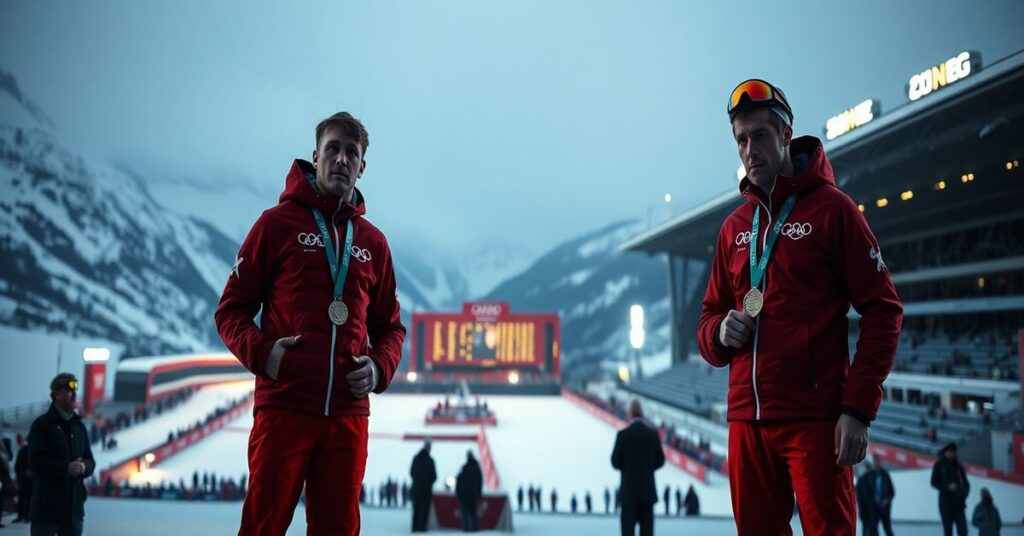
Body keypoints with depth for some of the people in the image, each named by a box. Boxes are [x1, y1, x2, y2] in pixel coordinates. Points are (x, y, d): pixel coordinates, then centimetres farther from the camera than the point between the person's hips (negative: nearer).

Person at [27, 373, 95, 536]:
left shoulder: (79, 426, 14)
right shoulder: (42, 424, -4)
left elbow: (90, 461, 15)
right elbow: (35, 461, -13)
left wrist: (84, 467, -9)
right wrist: (66, 467, -21)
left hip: (74, 505, 6)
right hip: (46, 506, -6)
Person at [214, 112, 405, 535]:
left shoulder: (373, 241, 13)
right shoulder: (277, 223, 4)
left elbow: (390, 326, 19)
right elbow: (231, 309, 4)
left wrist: (379, 367, -1)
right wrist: (260, 352, -14)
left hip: (348, 413, 3)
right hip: (284, 407, -3)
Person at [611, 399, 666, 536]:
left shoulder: (623, 434, -11)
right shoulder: (653, 433, -2)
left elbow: (616, 462, -5)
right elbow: (660, 461, 6)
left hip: (629, 488, -3)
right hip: (648, 488, 3)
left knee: (628, 525, 3)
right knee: (647, 525, 7)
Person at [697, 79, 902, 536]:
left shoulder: (831, 207, -1)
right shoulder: (734, 226, 14)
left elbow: (882, 310, -5)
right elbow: (709, 316, 20)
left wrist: (859, 408, -12)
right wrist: (719, 332, -4)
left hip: (815, 418, -5)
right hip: (747, 418, 5)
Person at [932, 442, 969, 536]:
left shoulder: (958, 466, 13)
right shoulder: (939, 465, 3)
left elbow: (966, 484, 15)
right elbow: (934, 482, -2)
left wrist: (964, 493, -5)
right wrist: (947, 487, -17)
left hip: (959, 503, 3)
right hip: (946, 501, -3)